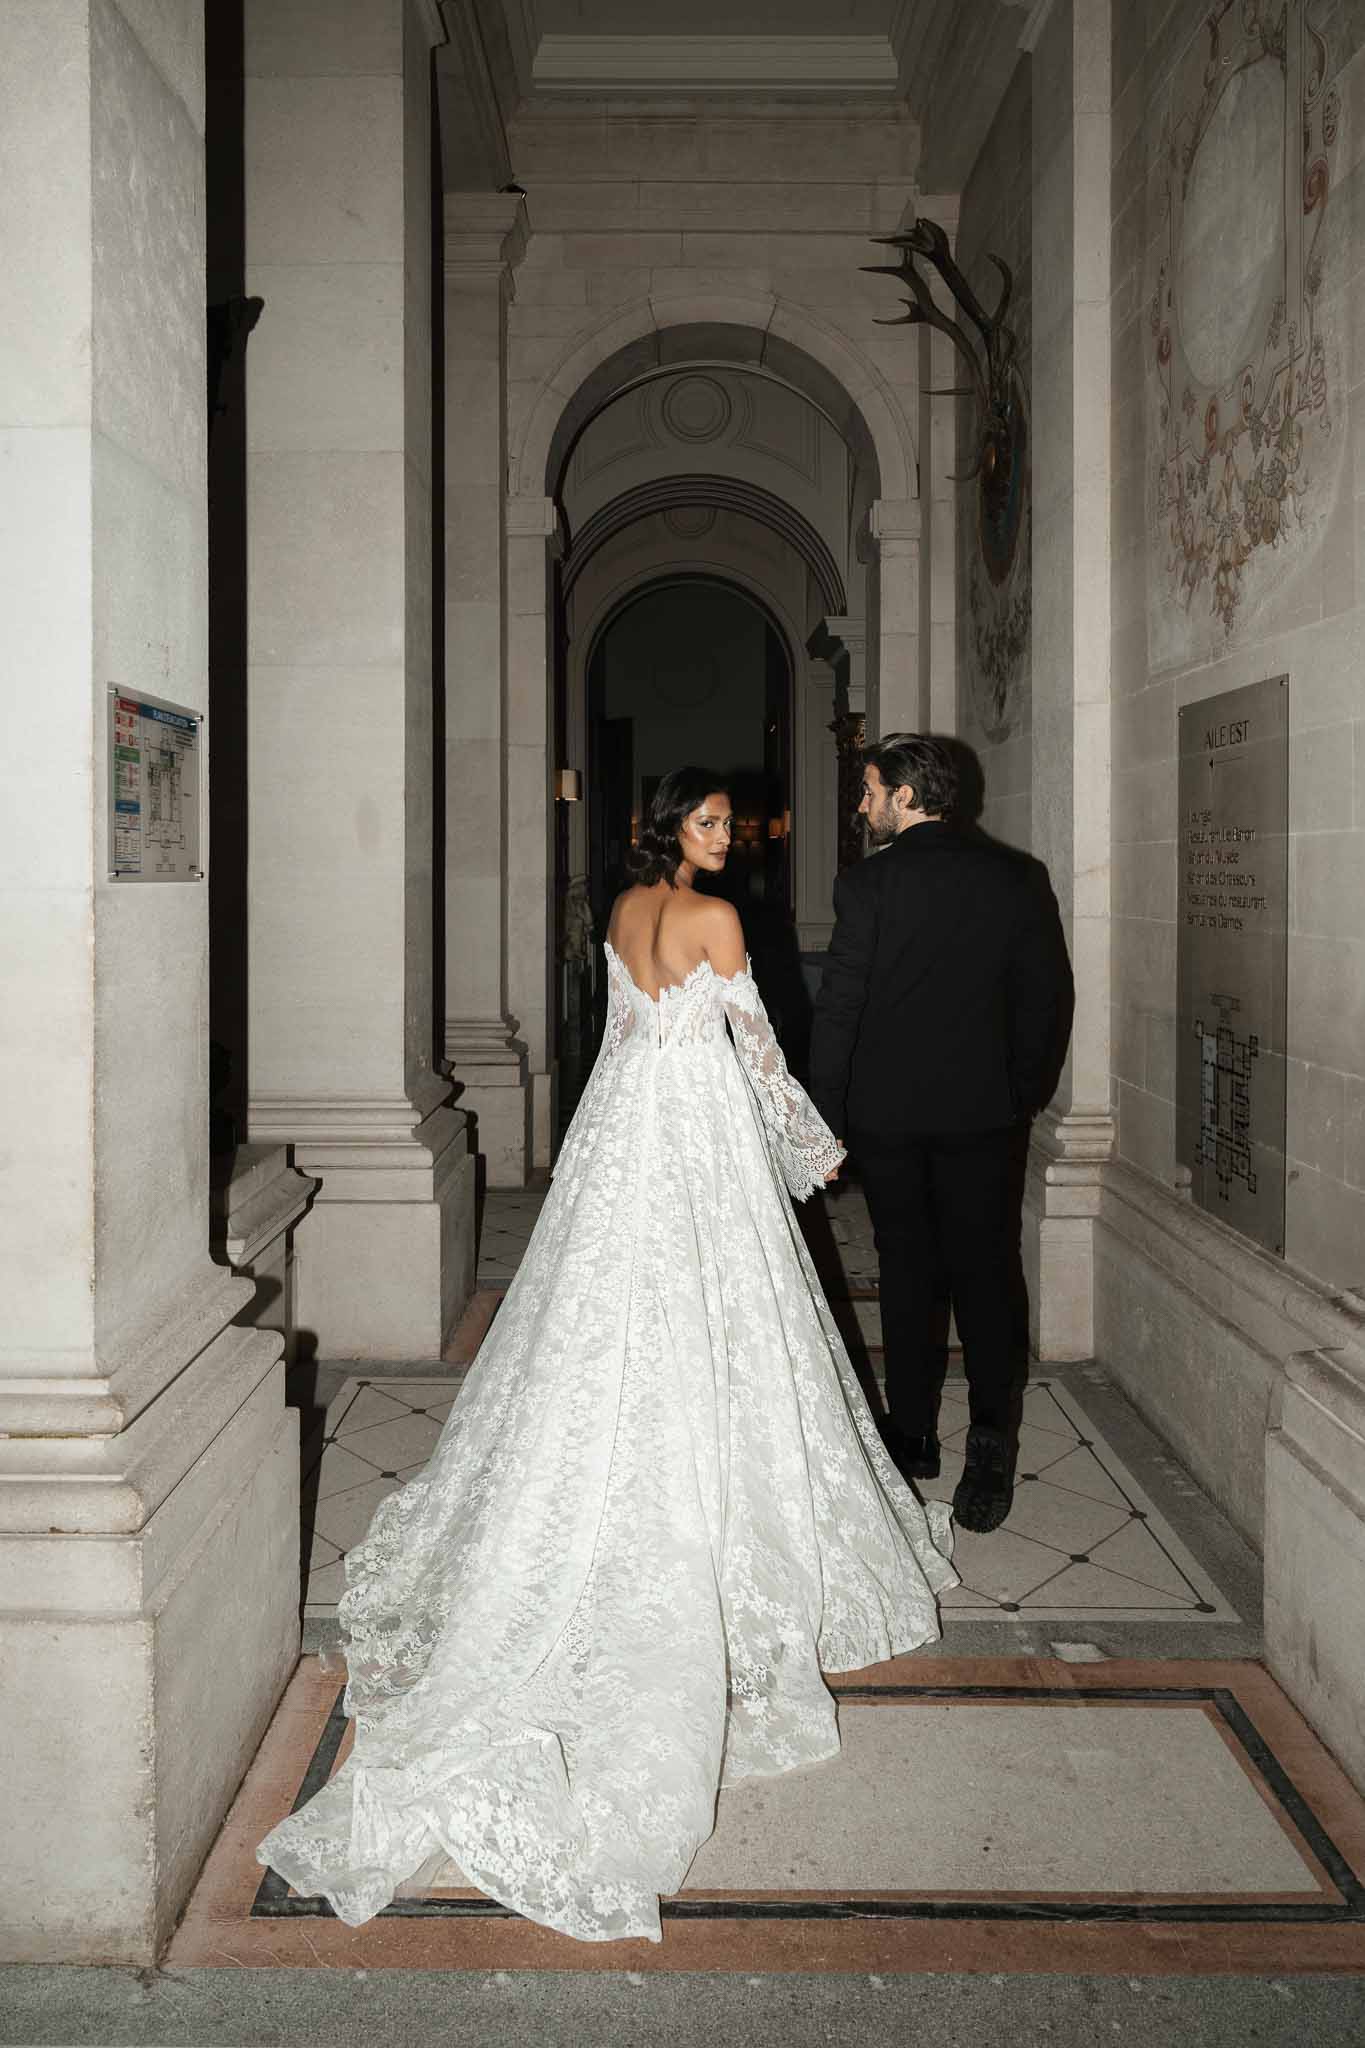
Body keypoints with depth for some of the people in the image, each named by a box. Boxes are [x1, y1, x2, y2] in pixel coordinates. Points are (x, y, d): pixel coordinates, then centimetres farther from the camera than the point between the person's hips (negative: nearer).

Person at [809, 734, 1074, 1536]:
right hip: (987, 1111, 2)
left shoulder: (869, 883, -11)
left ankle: (915, 1433, 21)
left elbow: (839, 1010, -10)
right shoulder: (1019, 877, -1)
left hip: (887, 1114, -2)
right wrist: (1026, 1094, 13)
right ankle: (991, 1437, -4)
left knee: (909, 1270, 11)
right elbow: (1049, 998, 3)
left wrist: (824, 1121, -2)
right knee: (987, 1269, 7)